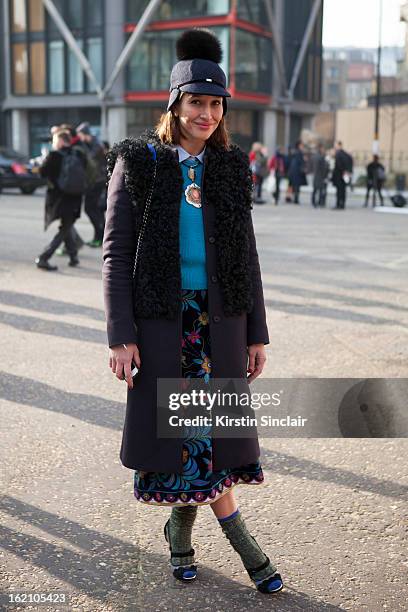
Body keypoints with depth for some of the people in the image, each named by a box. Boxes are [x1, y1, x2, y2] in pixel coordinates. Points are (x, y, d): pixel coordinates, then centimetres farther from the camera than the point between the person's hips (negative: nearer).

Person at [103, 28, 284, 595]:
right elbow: (116, 252, -5)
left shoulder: (231, 167, 7)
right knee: (182, 427, 5)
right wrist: (120, 335, -11)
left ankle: (182, 526, 28)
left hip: (220, 320, 3)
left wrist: (257, 333, 6)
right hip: (163, 319, -3)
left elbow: (246, 256, 9)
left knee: (207, 427, 6)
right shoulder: (138, 163, -2)